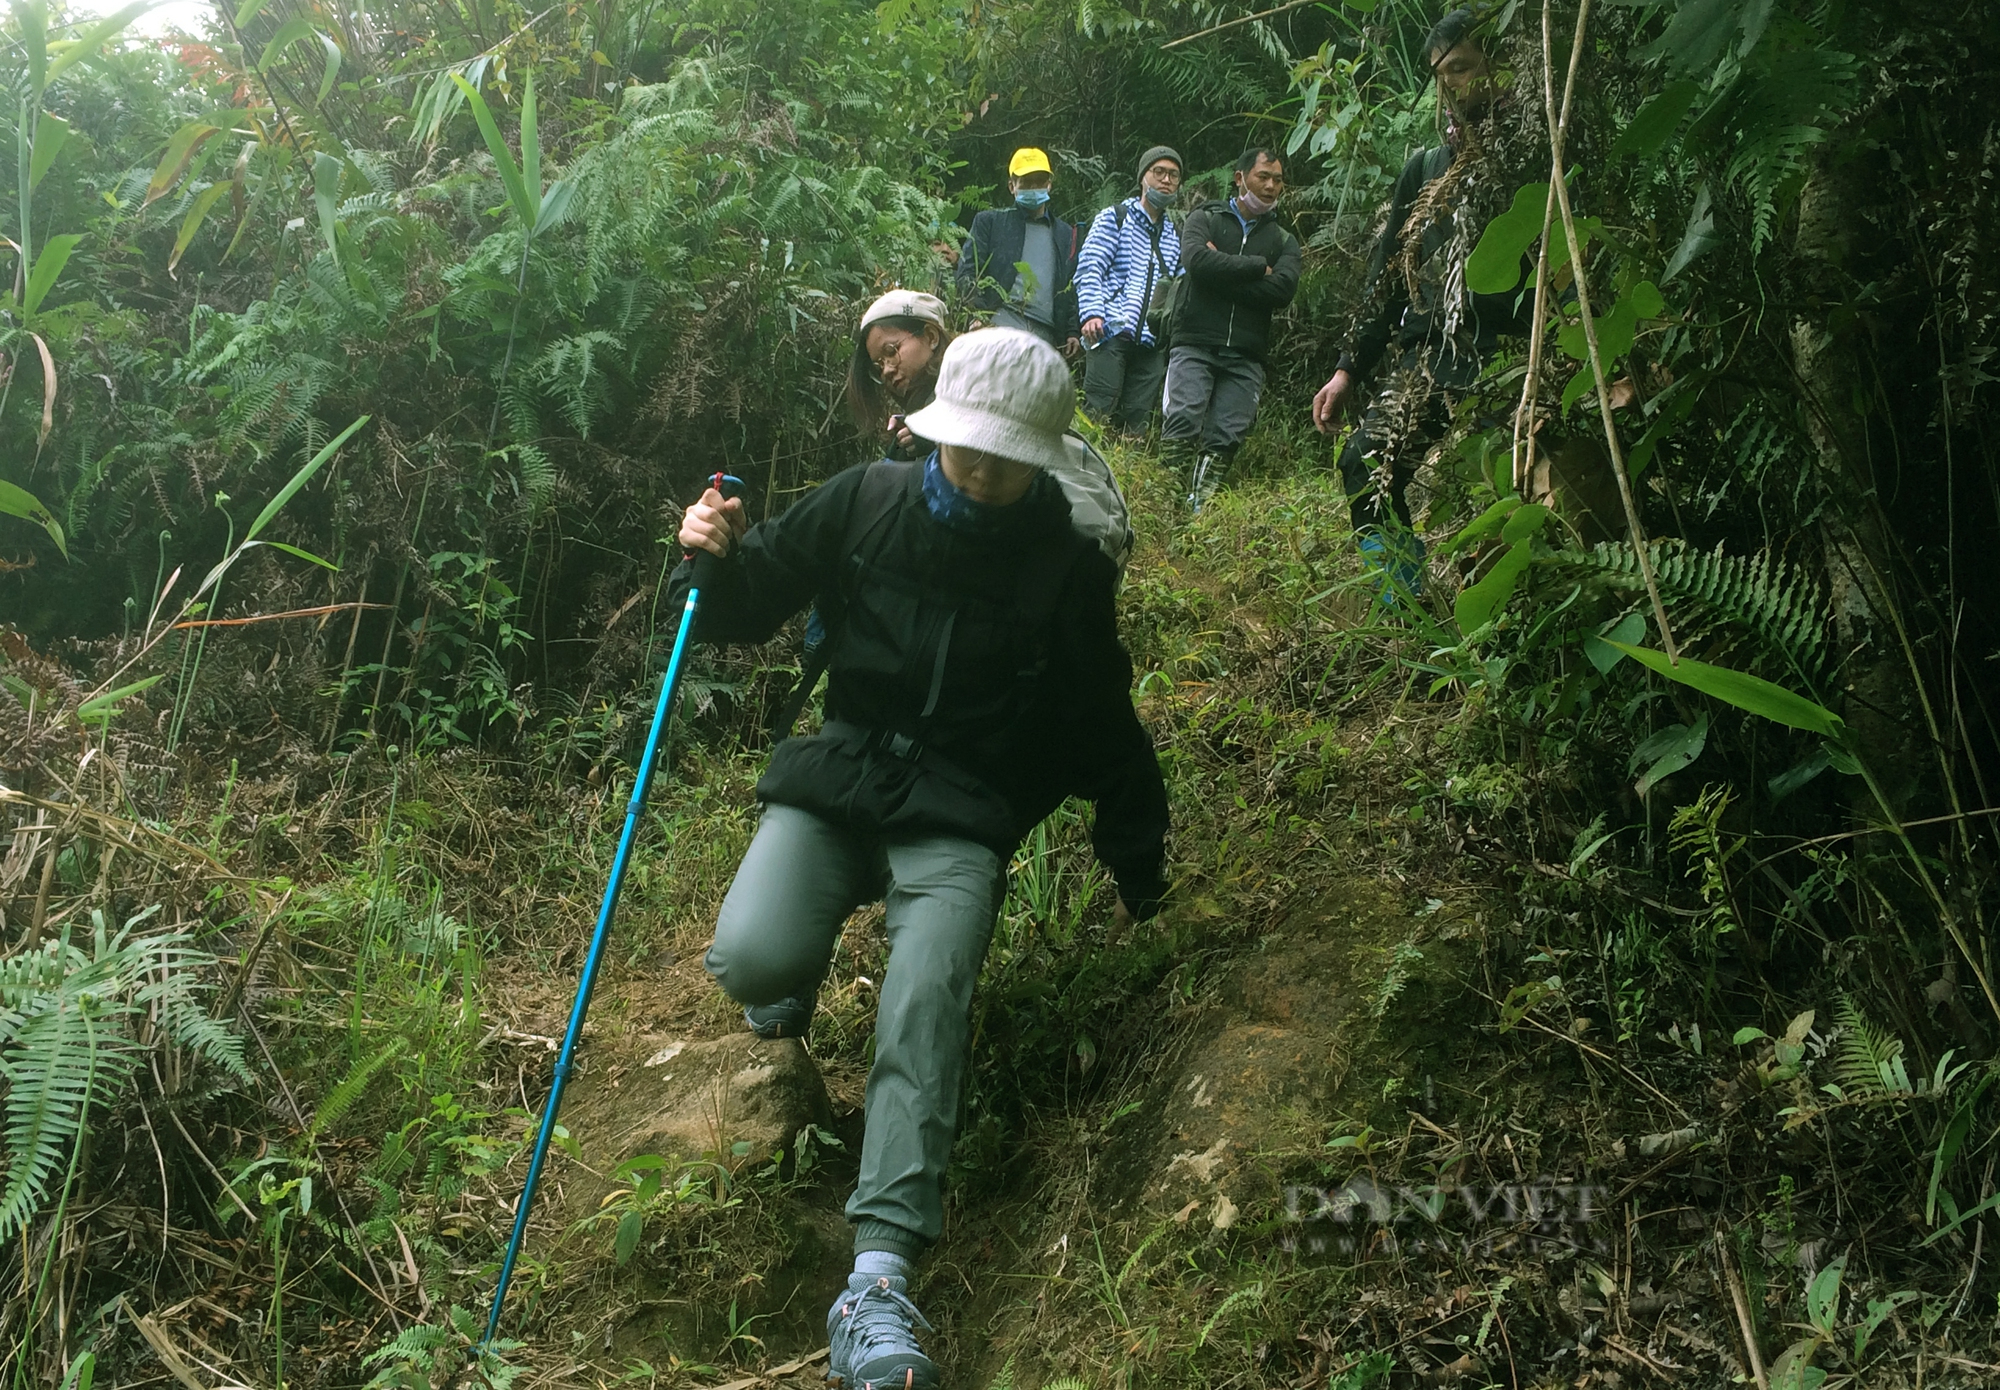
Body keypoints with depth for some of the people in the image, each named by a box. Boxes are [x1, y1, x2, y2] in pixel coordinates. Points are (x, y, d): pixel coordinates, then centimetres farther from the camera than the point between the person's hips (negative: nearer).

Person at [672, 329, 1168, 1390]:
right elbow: (751, 607, 8)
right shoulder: (865, 503, -1)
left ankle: (879, 1279, -29)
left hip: (961, 816, -1)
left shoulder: (1071, 568, -2)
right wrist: (717, 558, -15)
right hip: (841, 777, 2)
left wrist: (1137, 869, 16)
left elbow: (1104, 729, 9)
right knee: (750, 962, -22)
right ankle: (802, 961, 18)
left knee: (925, 1004, -26)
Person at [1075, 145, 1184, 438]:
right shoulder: (1114, 218, 8)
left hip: (1152, 343, 5)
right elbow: (1089, 268, -1)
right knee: (1099, 413, -12)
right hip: (1111, 332, -4)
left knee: (1139, 422, 0)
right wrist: (1092, 314, -16)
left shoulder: (1176, 236, 22)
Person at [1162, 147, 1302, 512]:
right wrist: (1257, 267, -5)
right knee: (1183, 423, -18)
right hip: (1195, 345, -2)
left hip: (1246, 358, 2)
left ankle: (1199, 510, -7)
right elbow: (1196, 260, -10)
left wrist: (1223, 272, -6)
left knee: (1224, 439, -9)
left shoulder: (1284, 241, 19)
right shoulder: (1206, 219, 14)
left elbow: (1283, 289, -3)